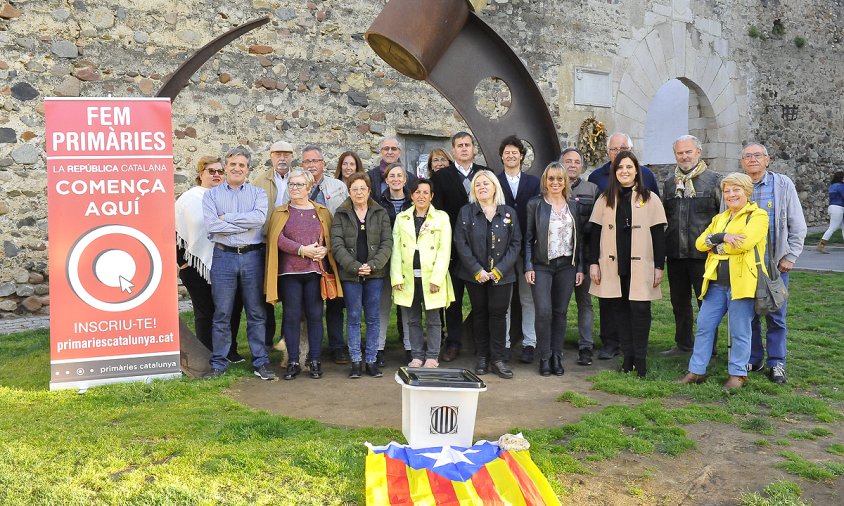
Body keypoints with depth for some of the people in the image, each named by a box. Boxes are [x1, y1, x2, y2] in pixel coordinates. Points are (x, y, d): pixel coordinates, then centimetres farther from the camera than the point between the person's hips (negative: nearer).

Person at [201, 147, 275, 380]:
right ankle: (219, 363, 15)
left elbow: (260, 217, -11)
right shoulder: (211, 195, 8)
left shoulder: (258, 193, 9)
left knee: (256, 313, 5)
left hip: (252, 256, 1)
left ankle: (261, 362, 13)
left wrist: (227, 217, -9)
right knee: (222, 314, 4)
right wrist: (246, 224, -8)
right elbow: (212, 225, -9)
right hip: (224, 257, 0)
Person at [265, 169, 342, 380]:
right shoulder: (280, 212, 7)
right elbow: (277, 238, -7)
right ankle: (293, 362, 10)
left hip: (315, 270, 1)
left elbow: (331, 236, 8)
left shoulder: (321, 211, 11)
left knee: (315, 315, 3)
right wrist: (302, 249, -17)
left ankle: (315, 361, 12)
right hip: (290, 270, -1)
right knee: (291, 316, 2)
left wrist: (324, 250, -14)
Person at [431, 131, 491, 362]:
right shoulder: (441, 176, 2)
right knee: (453, 297, 5)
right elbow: (437, 212, -3)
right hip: (453, 246, -1)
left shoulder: (485, 173, 9)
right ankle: (453, 343, 14)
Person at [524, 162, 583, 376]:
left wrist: (580, 267, 5)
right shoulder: (535, 204, 1)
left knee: (560, 312, 6)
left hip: (566, 266, 3)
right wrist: (528, 266, -5)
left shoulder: (573, 206, 9)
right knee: (544, 312, -9)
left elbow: (579, 238, 10)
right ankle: (544, 358, 4)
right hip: (542, 266, -2)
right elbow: (528, 238, 2)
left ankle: (557, 356, 16)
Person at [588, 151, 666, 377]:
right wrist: (593, 262, 2)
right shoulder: (604, 200, 8)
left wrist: (659, 266, -2)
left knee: (640, 309, -5)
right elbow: (595, 233, 8)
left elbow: (658, 235, 2)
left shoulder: (650, 199, 3)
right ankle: (627, 356, 16)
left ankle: (640, 358, 6)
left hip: (640, 266, -2)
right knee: (620, 309, 5)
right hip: (613, 266, 2)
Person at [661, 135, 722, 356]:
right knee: (679, 302, 14)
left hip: (703, 253, -5)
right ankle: (683, 344, 27)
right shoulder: (669, 183, 13)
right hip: (675, 253, 5)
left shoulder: (713, 180, -1)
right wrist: (664, 245, 14)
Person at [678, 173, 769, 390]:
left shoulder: (758, 216, -1)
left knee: (739, 332, 4)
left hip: (741, 282, -6)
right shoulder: (719, 218, 20)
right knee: (704, 327, 7)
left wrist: (716, 245, -4)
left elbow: (745, 243, -19)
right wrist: (721, 237, -12)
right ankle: (696, 371, 15)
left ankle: (737, 374, 16)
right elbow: (699, 242, 7)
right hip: (716, 282, 6)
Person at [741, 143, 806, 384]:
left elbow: (797, 226, 4)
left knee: (776, 316, 4)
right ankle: (753, 359, 22)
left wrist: (790, 256, -2)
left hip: (776, 263, -1)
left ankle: (776, 362, 16)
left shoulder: (783, 184, 2)